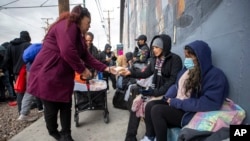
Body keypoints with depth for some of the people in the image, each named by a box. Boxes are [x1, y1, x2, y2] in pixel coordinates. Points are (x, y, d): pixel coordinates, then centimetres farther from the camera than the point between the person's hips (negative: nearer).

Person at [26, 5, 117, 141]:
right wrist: (82, 70, -16)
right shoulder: (68, 25, -16)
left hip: (63, 77, 9)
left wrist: (105, 68, 4)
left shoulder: (78, 34, 16)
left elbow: (86, 56, 11)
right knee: (52, 108, 8)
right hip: (48, 76, -9)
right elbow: (68, 52, -29)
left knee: (66, 106, 11)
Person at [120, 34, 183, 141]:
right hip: (154, 89, 6)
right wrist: (130, 72, -3)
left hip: (166, 92, -6)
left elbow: (173, 80, -17)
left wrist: (158, 92, -23)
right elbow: (145, 74, 11)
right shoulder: (155, 59, 10)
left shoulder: (175, 59, -10)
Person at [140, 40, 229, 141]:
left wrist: (177, 103, -21)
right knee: (150, 105, -10)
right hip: (176, 104, 8)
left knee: (157, 110, -25)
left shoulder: (215, 75, -15)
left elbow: (209, 104, -25)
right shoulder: (188, 69, 10)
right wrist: (169, 97, -3)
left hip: (191, 112, -8)